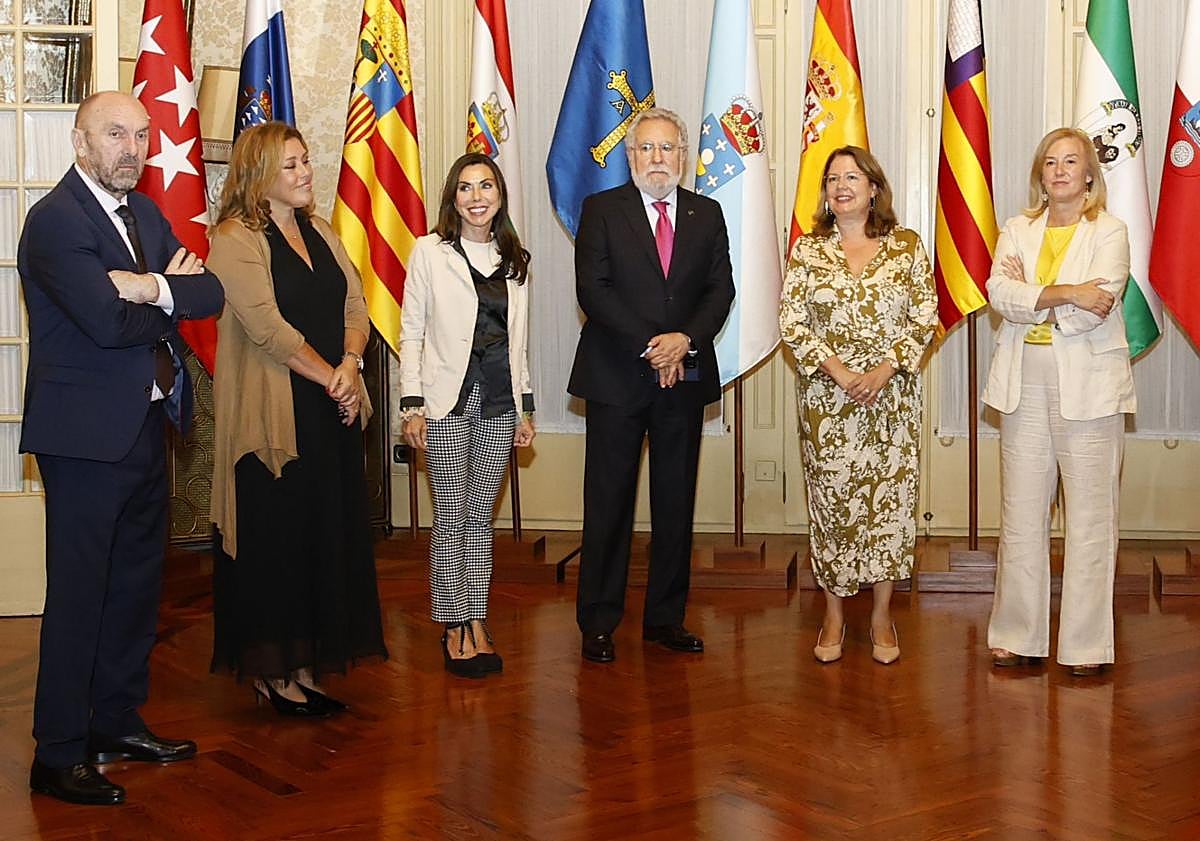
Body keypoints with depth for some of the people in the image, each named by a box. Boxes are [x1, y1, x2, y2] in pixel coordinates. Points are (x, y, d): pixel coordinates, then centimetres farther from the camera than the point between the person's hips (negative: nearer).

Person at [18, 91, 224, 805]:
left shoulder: (146, 214, 14)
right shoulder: (56, 219, -12)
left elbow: (212, 294, 2)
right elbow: (107, 320, -24)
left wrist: (154, 287, -17)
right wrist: (172, 297, -6)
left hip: (147, 424, 8)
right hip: (86, 432, -8)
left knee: (137, 583, 15)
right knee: (78, 592, -3)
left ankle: (119, 722, 30)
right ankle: (58, 755, 7)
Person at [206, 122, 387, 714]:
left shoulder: (320, 232, 16)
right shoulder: (235, 239, -7)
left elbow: (355, 304, 9)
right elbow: (265, 325, -15)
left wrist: (350, 365, -9)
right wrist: (329, 377, -13)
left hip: (334, 411, 7)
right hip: (274, 415, -7)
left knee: (327, 537, 8)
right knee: (276, 541, -1)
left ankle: (307, 666, 17)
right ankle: (271, 672, 11)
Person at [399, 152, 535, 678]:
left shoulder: (514, 259, 12)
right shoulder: (430, 252, 0)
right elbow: (411, 332, -2)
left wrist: (525, 406, 12)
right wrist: (411, 403, -8)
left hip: (499, 400, 4)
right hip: (448, 400, -4)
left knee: (481, 515, 7)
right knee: (451, 516, -1)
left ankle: (476, 623, 12)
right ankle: (455, 628, 7)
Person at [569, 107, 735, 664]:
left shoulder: (707, 215, 11)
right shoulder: (602, 210, 1)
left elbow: (721, 290, 4)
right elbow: (592, 289, -8)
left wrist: (685, 339, -14)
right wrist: (650, 346, -16)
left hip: (685, 376, 3)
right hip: (617, 378, -3)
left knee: (676, 503, 8)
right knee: (608, 504, 1)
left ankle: (666, 618, 19)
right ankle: (598, 624, 9)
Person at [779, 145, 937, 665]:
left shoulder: (906, 246, 2)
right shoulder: (807, 250, 3)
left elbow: (925, 317, 0)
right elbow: (791, 323, -1)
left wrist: (884, 371, -12)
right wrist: (838, 372, -12)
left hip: (892, 395, 0)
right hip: (826, 396, 0)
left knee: (890, 498, 3)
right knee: (830, 499, 3)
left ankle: (882, 614, 16)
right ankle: (834, 614, 16)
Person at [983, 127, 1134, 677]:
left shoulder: (1109, 232, 1)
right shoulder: (1017, 230, 12)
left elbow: (1098, 308, -14)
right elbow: (999, 293, -6)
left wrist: (1029, 295, -9)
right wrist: (1065, 294, -16)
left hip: (1087, 387, -3)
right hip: (1025, 384, 4)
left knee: (1090, 517, -1)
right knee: (1021, 513, 7)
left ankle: (1085, 643, 7)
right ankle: (1017, 634, 15)